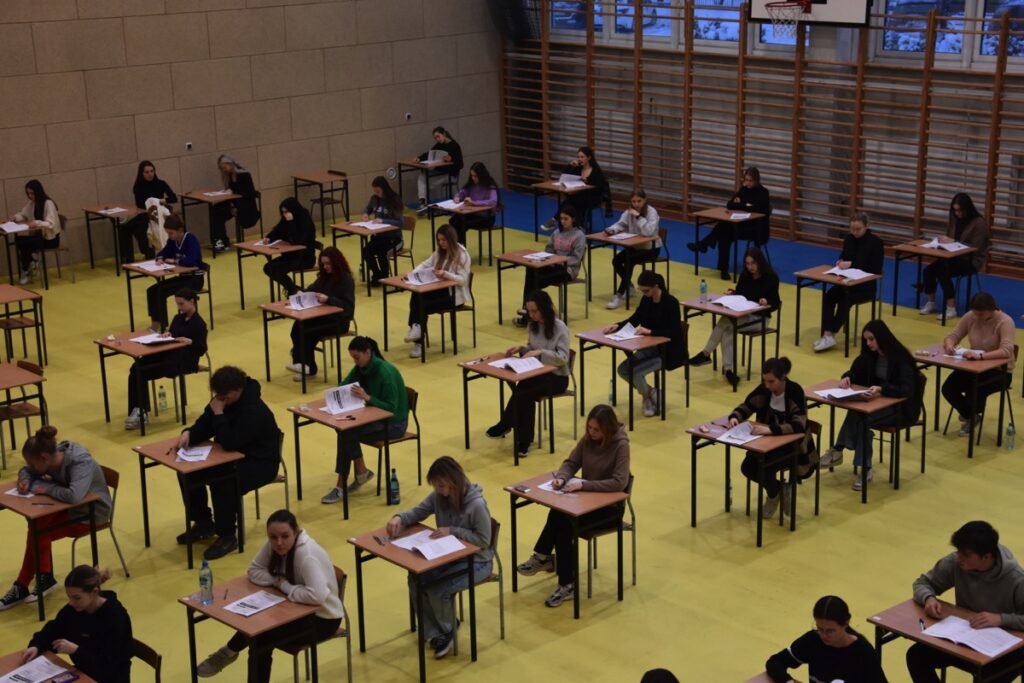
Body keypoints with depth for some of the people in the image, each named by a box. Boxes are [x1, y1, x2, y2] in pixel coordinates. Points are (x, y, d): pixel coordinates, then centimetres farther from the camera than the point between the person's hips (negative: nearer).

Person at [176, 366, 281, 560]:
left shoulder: (254, 411, -29)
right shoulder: (223, 399, -3)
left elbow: (229, 443, -35)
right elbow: (203, 427, 3)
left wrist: (219, 413, -30)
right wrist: (188, 434, -18)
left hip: (259, 463, -9)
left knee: (221, 482, -34)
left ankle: (227, 537, -15)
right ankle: (203, 522, 14)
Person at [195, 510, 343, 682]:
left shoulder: (307, 555, -30)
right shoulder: (274, 545, -8)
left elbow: (318, 595, -41)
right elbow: (254, 570, 0)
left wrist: (285, 586, -28)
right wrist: (278, 581, -17)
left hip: (323, 618, -7)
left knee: (261, 637, -20)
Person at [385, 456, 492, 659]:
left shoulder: (476, 504, -25)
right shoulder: (439, 496, -6)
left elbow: (483, 541, -19)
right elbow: (418, 512, 4)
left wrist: (452, 531, -27)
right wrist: (399, 518, -19)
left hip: (475, 561, -7)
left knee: (437, 589, -25)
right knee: (415, 579, -16)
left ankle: (447, 630, 7)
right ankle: (434, 632, -2)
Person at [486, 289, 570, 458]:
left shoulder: (560, 328, -15)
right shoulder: (533, 325, 6)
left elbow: (563, 358, -18)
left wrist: (540, 352, -27)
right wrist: (520, 349, -5)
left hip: (556, 377, -5)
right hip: (538, 372, 5)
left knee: (522, 392, -31)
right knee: (523, 393, -29)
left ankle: (505, 426, -11)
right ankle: (523, 441, -23)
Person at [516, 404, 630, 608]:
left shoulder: (620, 445, -19)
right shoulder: (587, 439, 0)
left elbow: (619, 483, -27)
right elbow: (571, 463, 5)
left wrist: (582, 484, -30)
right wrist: (561, 477, -18)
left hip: (610, 506, -6)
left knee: (563, 523, -26)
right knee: (559, 517, -25)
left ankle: (544, 558, -9)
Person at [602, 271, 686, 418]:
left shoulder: (671, 302, -20)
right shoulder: (647, 300, 1)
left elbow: (674, 332, -24)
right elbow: (634, 320, 10)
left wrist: (650, 331, -33)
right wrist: (617, 326, -8)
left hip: (669, 351, -8)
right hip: (651, 347, 8)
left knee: (634, 371, -23)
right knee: (623, 369, -10)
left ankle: (648, 396, 6)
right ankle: (650, 392, 10)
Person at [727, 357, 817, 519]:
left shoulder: (795, 391, -23)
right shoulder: (763, 389, -7)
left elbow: (798, 426, -33)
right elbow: (745, 407, 3)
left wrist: (770, 429, -46)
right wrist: (735, 417, -21)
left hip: (793, 444, -6)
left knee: (764, 468, -27)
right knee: (747, 467, -16)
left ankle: (774, 493, 7)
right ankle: (776, 489, 13)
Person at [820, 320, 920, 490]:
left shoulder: (901, 358, -19)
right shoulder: (870, 355, 2)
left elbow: (907, 389, -29)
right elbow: (855, 372, 12)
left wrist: (881, 389, -43)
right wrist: (847, 378, -12)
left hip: (901, 407, -6)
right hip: (881, 401, 6)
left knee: (862, 417, -31)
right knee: (856, 412, -27)